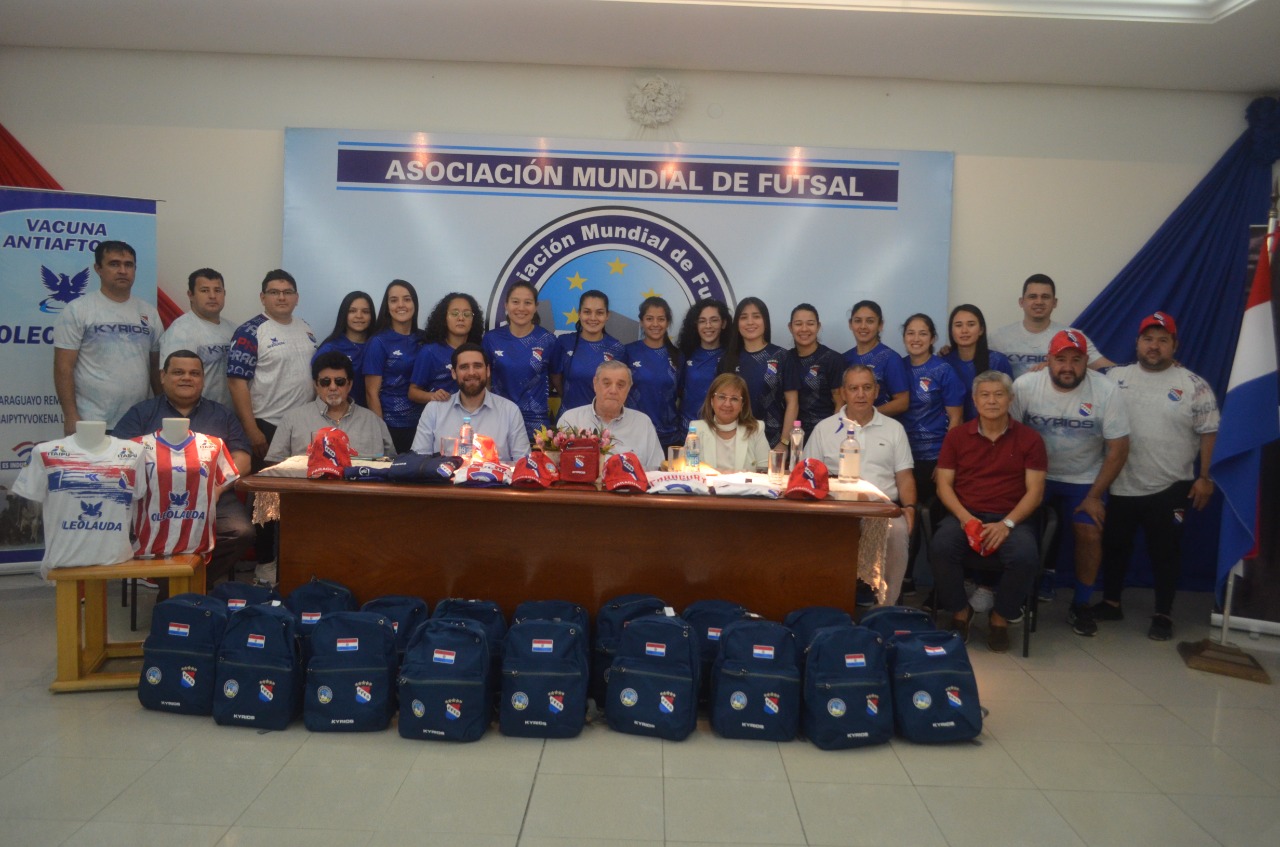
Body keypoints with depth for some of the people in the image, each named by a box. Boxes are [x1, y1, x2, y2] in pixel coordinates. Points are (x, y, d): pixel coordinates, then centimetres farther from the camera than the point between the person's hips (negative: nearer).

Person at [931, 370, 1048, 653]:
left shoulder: (1029, 438, 7)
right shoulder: (957, 436, 10)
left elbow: (1035, 491, 0)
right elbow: (944, 484, 6)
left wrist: (1007, 524, -15)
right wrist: (965, 517, -12)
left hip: (1010, 518, 0)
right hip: (964, 515, 1)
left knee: (1026, 556, -32)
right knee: (941, 548, -31)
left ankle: (1001, 617, -4)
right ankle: (959, 611, -4)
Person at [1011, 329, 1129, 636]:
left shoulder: (1107, 392, -16)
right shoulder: (1024, 386, -16)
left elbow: (1118, 448, -10)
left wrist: (1095, 496, -11)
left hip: (1084, 479, 0)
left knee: (1090, 534, -9)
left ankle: (1081, 605, 12)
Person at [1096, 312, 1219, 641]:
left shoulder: (1194, 386, -3)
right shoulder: (1115, 377, 2)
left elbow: (1209, 434, -2)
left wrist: (1205, 478, -6)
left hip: (1170, 489, -2)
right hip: (1121, 487, 2)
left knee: (1165, 552, 9)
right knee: (1114, 547, 13)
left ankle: (1163, 614, 22)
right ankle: (1111, 602, 29)